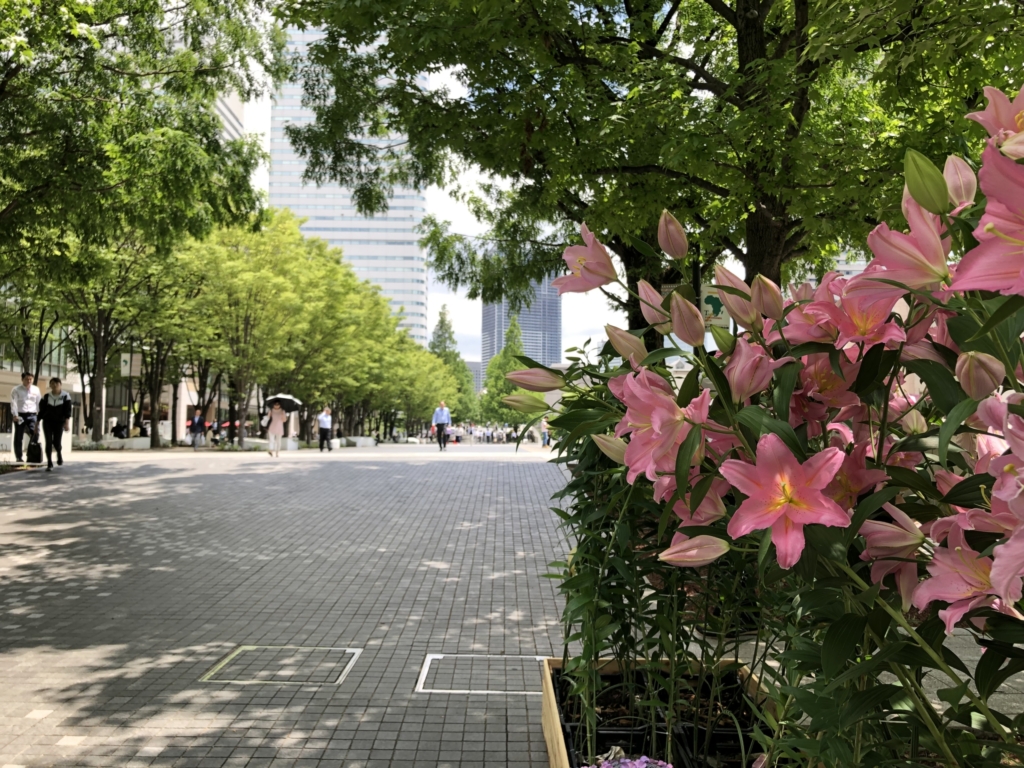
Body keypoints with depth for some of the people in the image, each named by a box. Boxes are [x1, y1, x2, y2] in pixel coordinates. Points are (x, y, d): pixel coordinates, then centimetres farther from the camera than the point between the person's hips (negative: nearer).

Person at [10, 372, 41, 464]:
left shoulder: (36, 389, 9)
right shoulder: (16, 390, 0)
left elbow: (39, 402, 8)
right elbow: (14, 403, -8)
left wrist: (39, 415, 0)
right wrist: (15, 415, -20)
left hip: (32, 415, 2)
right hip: (20, 415, -2)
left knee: (35, 434, -14)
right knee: (18, 437, 4)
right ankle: (18, 457, 12)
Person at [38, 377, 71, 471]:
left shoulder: (65, 396, -1)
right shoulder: (46, 397, 6)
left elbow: (67, 410, -8)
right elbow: (41, 411, 10)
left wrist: (67, 423, -19)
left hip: (59, 422, -2)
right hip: (47, 422, 2)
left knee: (56, 442, -8)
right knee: (48, 442, -7)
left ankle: (59, 454, 27)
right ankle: (49, 464, -2)